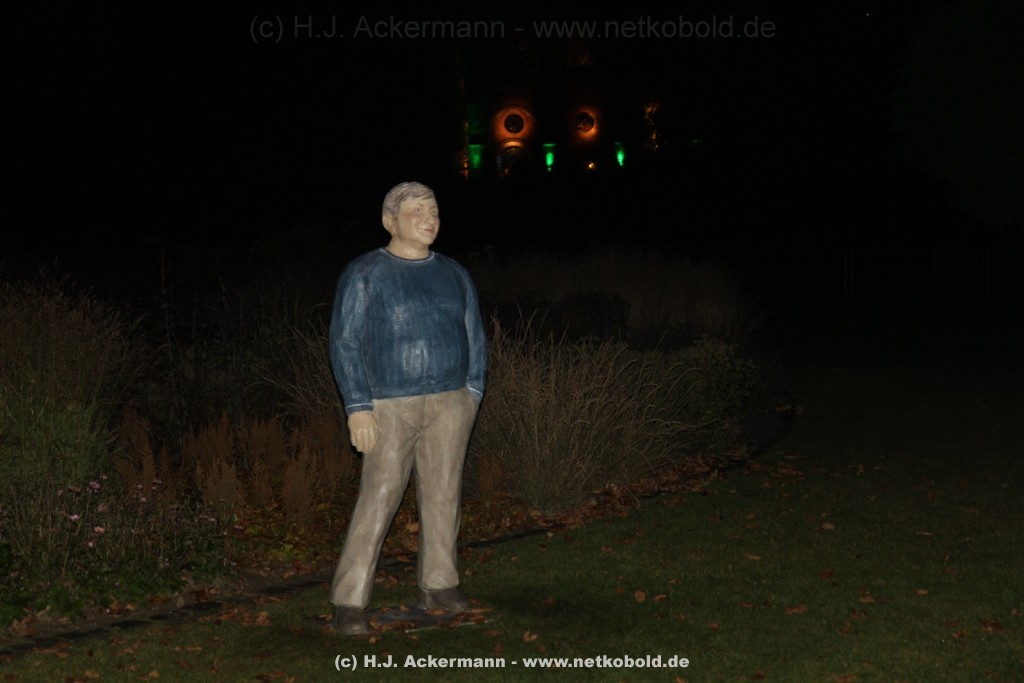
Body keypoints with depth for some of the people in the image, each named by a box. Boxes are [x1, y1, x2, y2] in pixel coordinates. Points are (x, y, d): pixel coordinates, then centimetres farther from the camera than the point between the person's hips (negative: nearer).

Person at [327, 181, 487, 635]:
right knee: (377, 501, -7)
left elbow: (474, 337, 17)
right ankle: (348, 602, -3)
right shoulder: (365, 274, -2)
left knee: (444, 496, 7)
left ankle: (438, 585, 20)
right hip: (390, 406, -4)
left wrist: (472, 392, 6)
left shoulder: (453, 275, 12)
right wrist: (358, 407, -12)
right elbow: (345, 342, -5)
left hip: (450, 404, 5)